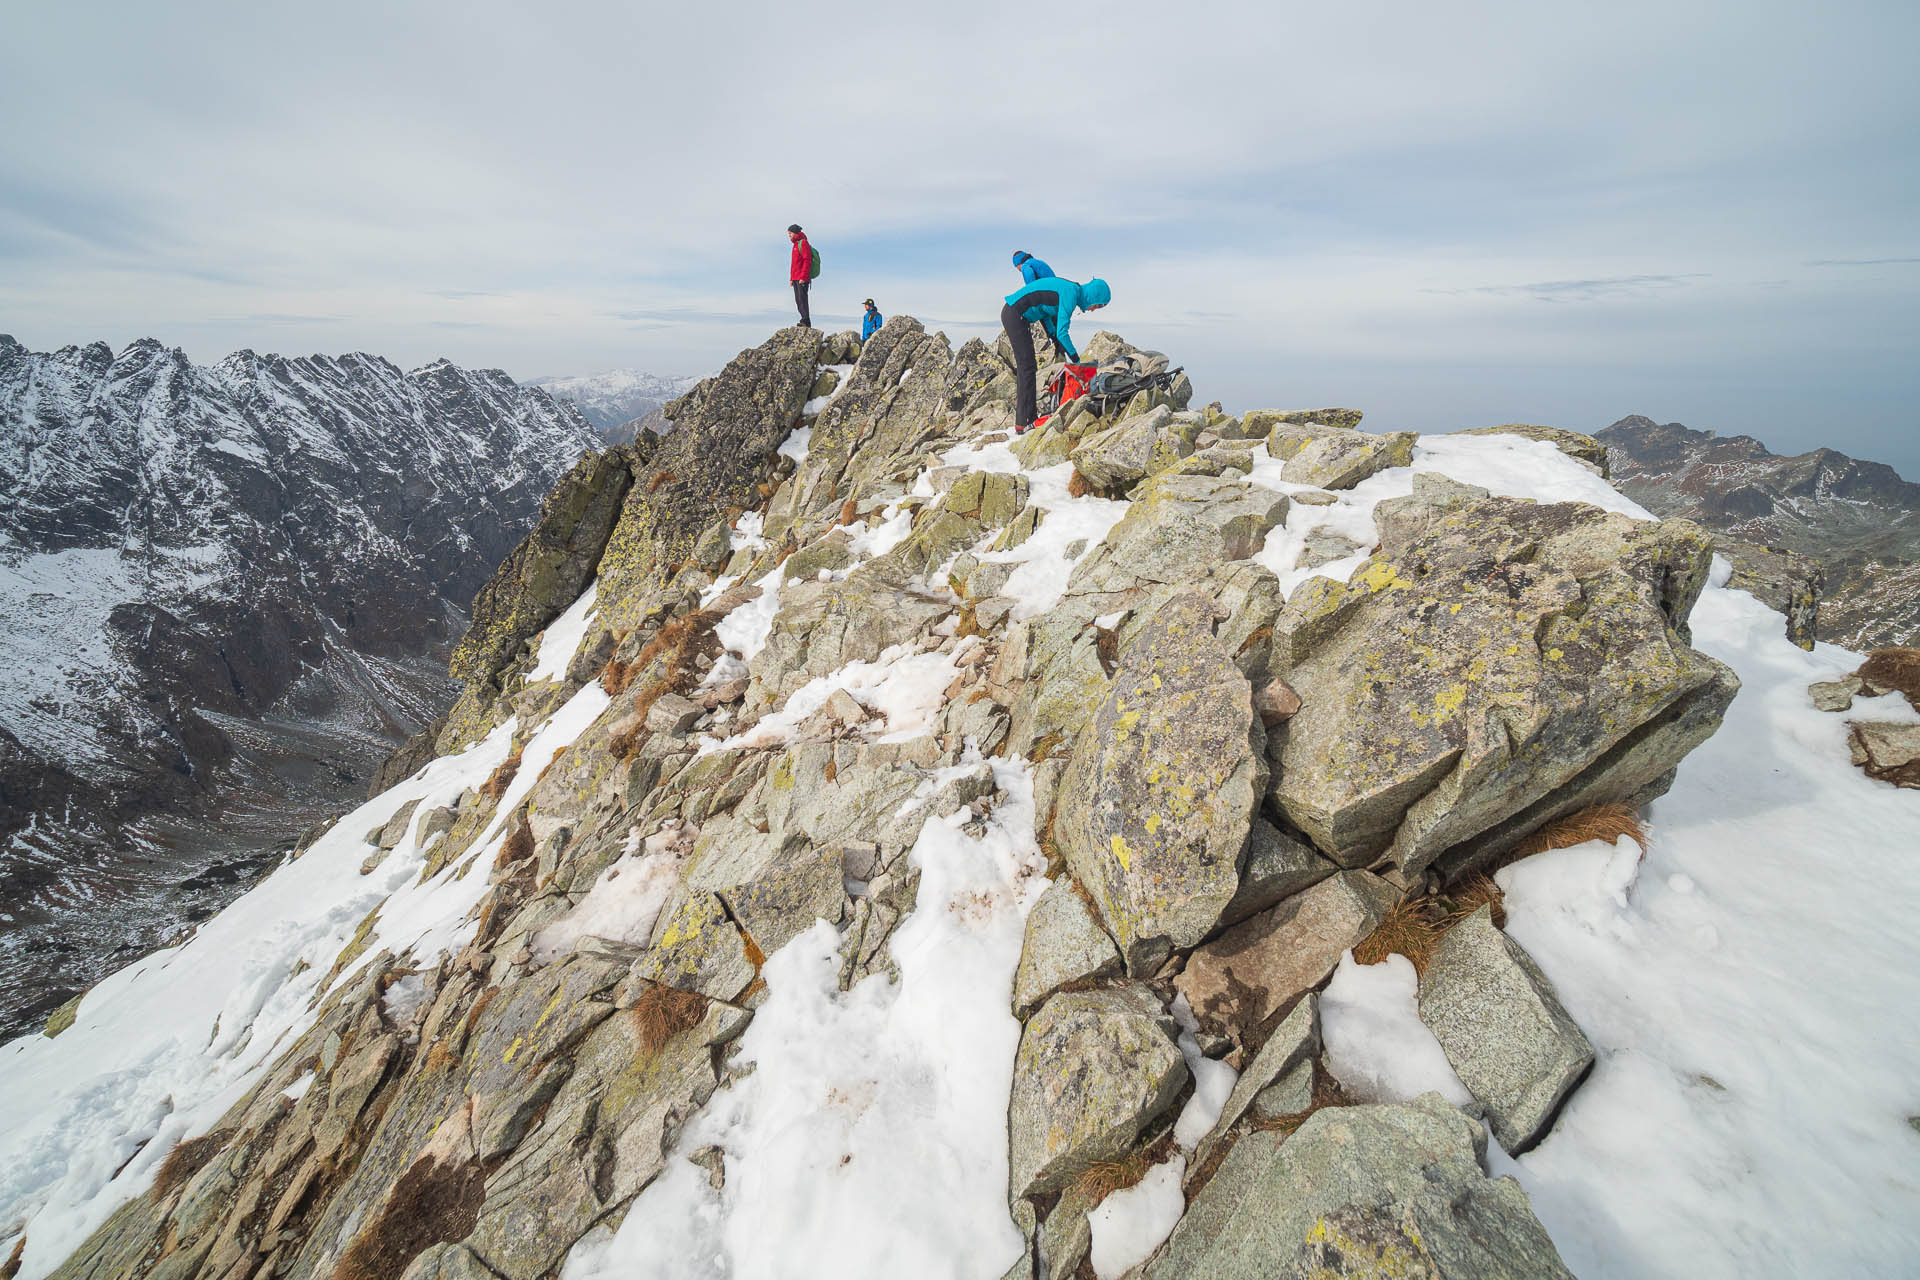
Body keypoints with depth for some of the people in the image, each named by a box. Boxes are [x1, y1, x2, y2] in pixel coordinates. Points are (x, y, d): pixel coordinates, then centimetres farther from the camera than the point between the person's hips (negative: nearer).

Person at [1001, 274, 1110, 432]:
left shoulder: (1069, 289, 13)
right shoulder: (1071, 294, -16)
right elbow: (1062, 333, -20)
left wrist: (1056, 341, 15)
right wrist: (1076, 359, -10)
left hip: (1011, 313, 10)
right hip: (1015, 316, -10)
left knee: (1024, 367, 12)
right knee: (1027, 367, -9)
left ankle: (1029, 418, 16)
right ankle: (1024, 422, -8)